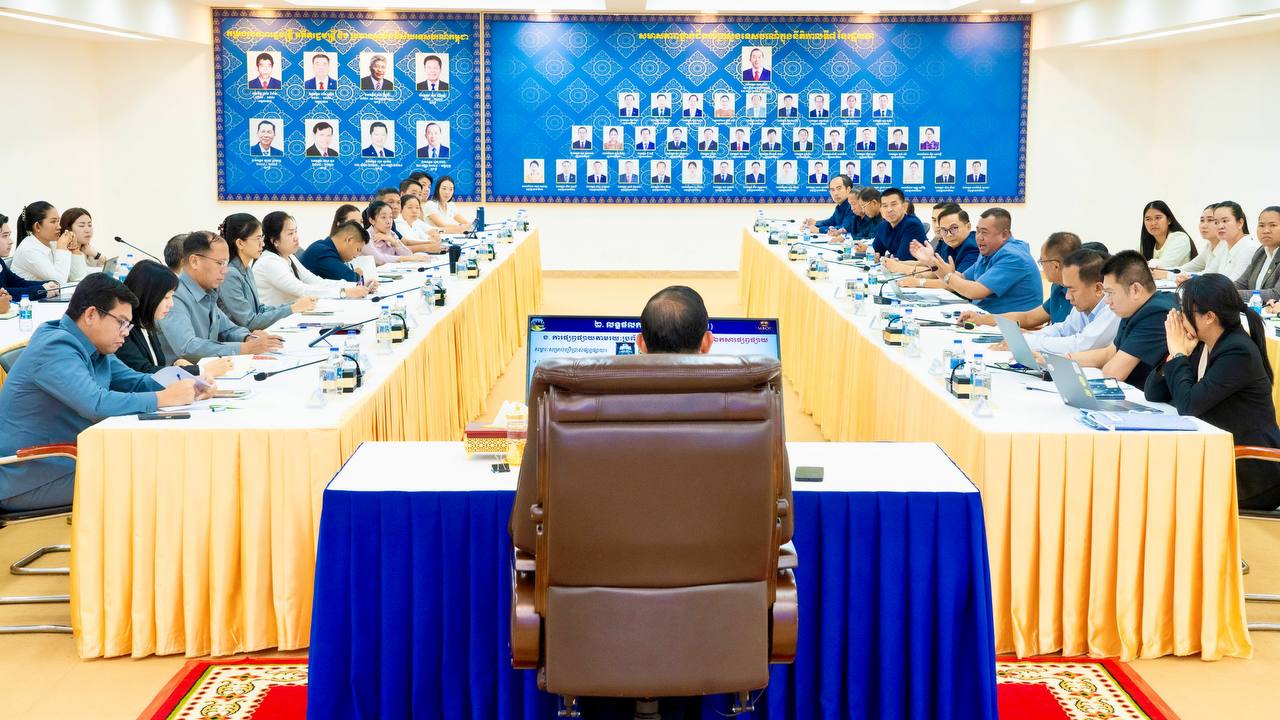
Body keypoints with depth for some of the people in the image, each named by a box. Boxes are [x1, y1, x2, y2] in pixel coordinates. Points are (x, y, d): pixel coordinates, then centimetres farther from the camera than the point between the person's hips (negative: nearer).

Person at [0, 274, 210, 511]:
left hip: (62, 463, 9)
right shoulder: (56, 347, -20)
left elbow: (136, 382, 16)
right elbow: (96, 404, -32)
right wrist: (164, 398, -25)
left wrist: (190, 388, -3)